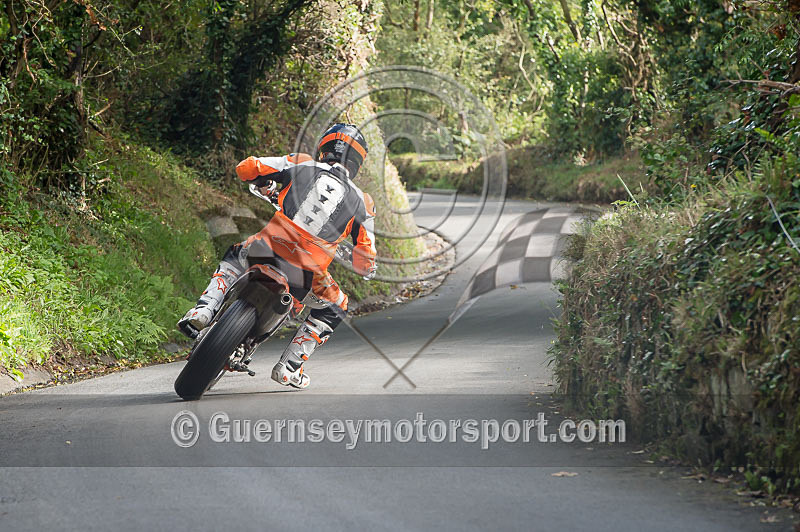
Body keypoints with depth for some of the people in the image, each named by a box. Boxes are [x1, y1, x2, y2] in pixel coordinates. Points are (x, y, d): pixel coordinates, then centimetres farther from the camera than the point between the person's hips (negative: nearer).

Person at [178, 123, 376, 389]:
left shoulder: (302, 165, 9)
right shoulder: (362, 202, 10)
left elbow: (245, 167, 10)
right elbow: (365, 259, 8)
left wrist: (264, 182, 33)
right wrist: (367, 270, 34)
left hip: (267, 250, 1)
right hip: (306, 273, -1)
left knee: (233, 256, 37)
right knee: (333, 308, 29)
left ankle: (204, 309, 14)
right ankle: (289, 366, 19)